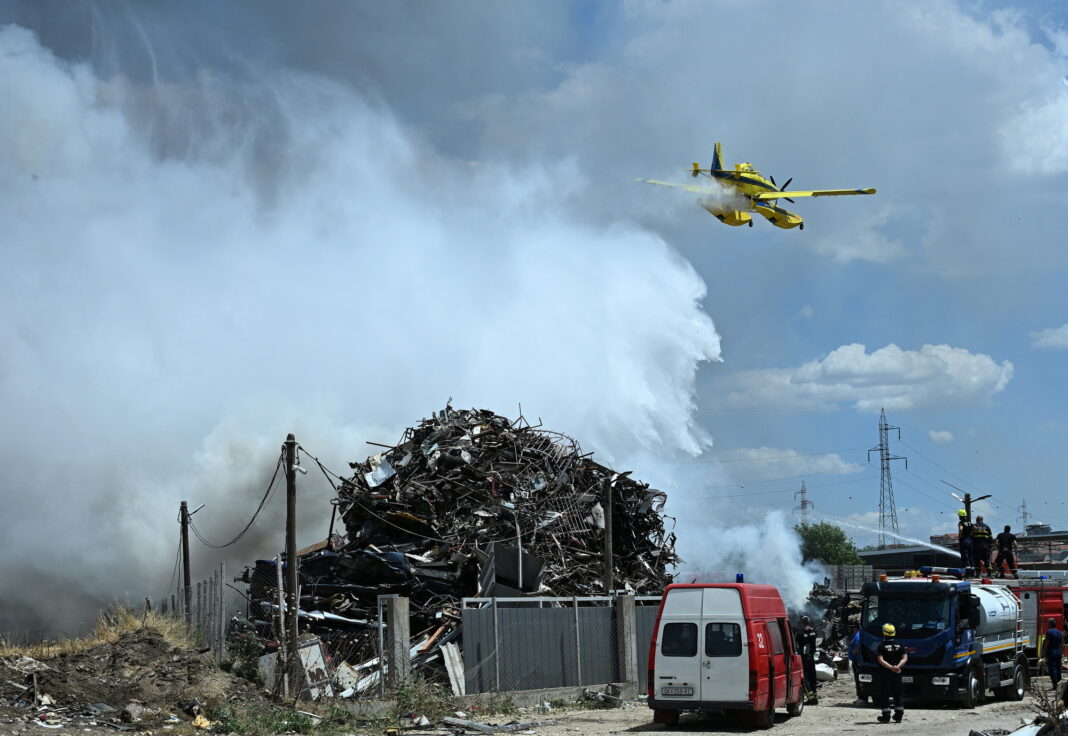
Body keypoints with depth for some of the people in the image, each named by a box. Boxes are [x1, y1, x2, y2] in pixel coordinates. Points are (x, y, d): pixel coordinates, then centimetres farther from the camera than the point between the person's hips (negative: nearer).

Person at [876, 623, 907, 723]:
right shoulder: (899, 646, 5)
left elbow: (880, 660, -18)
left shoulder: (881, 646, -7)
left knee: (884, 695, 3)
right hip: (897, 674, 4)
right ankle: (899, 716, 13)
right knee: (898, 694, 12)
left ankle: (886, 716, 0)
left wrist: (890, 667, -23)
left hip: (885, 673, -4)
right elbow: (905, 658, -4)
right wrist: (898, 666, -17)